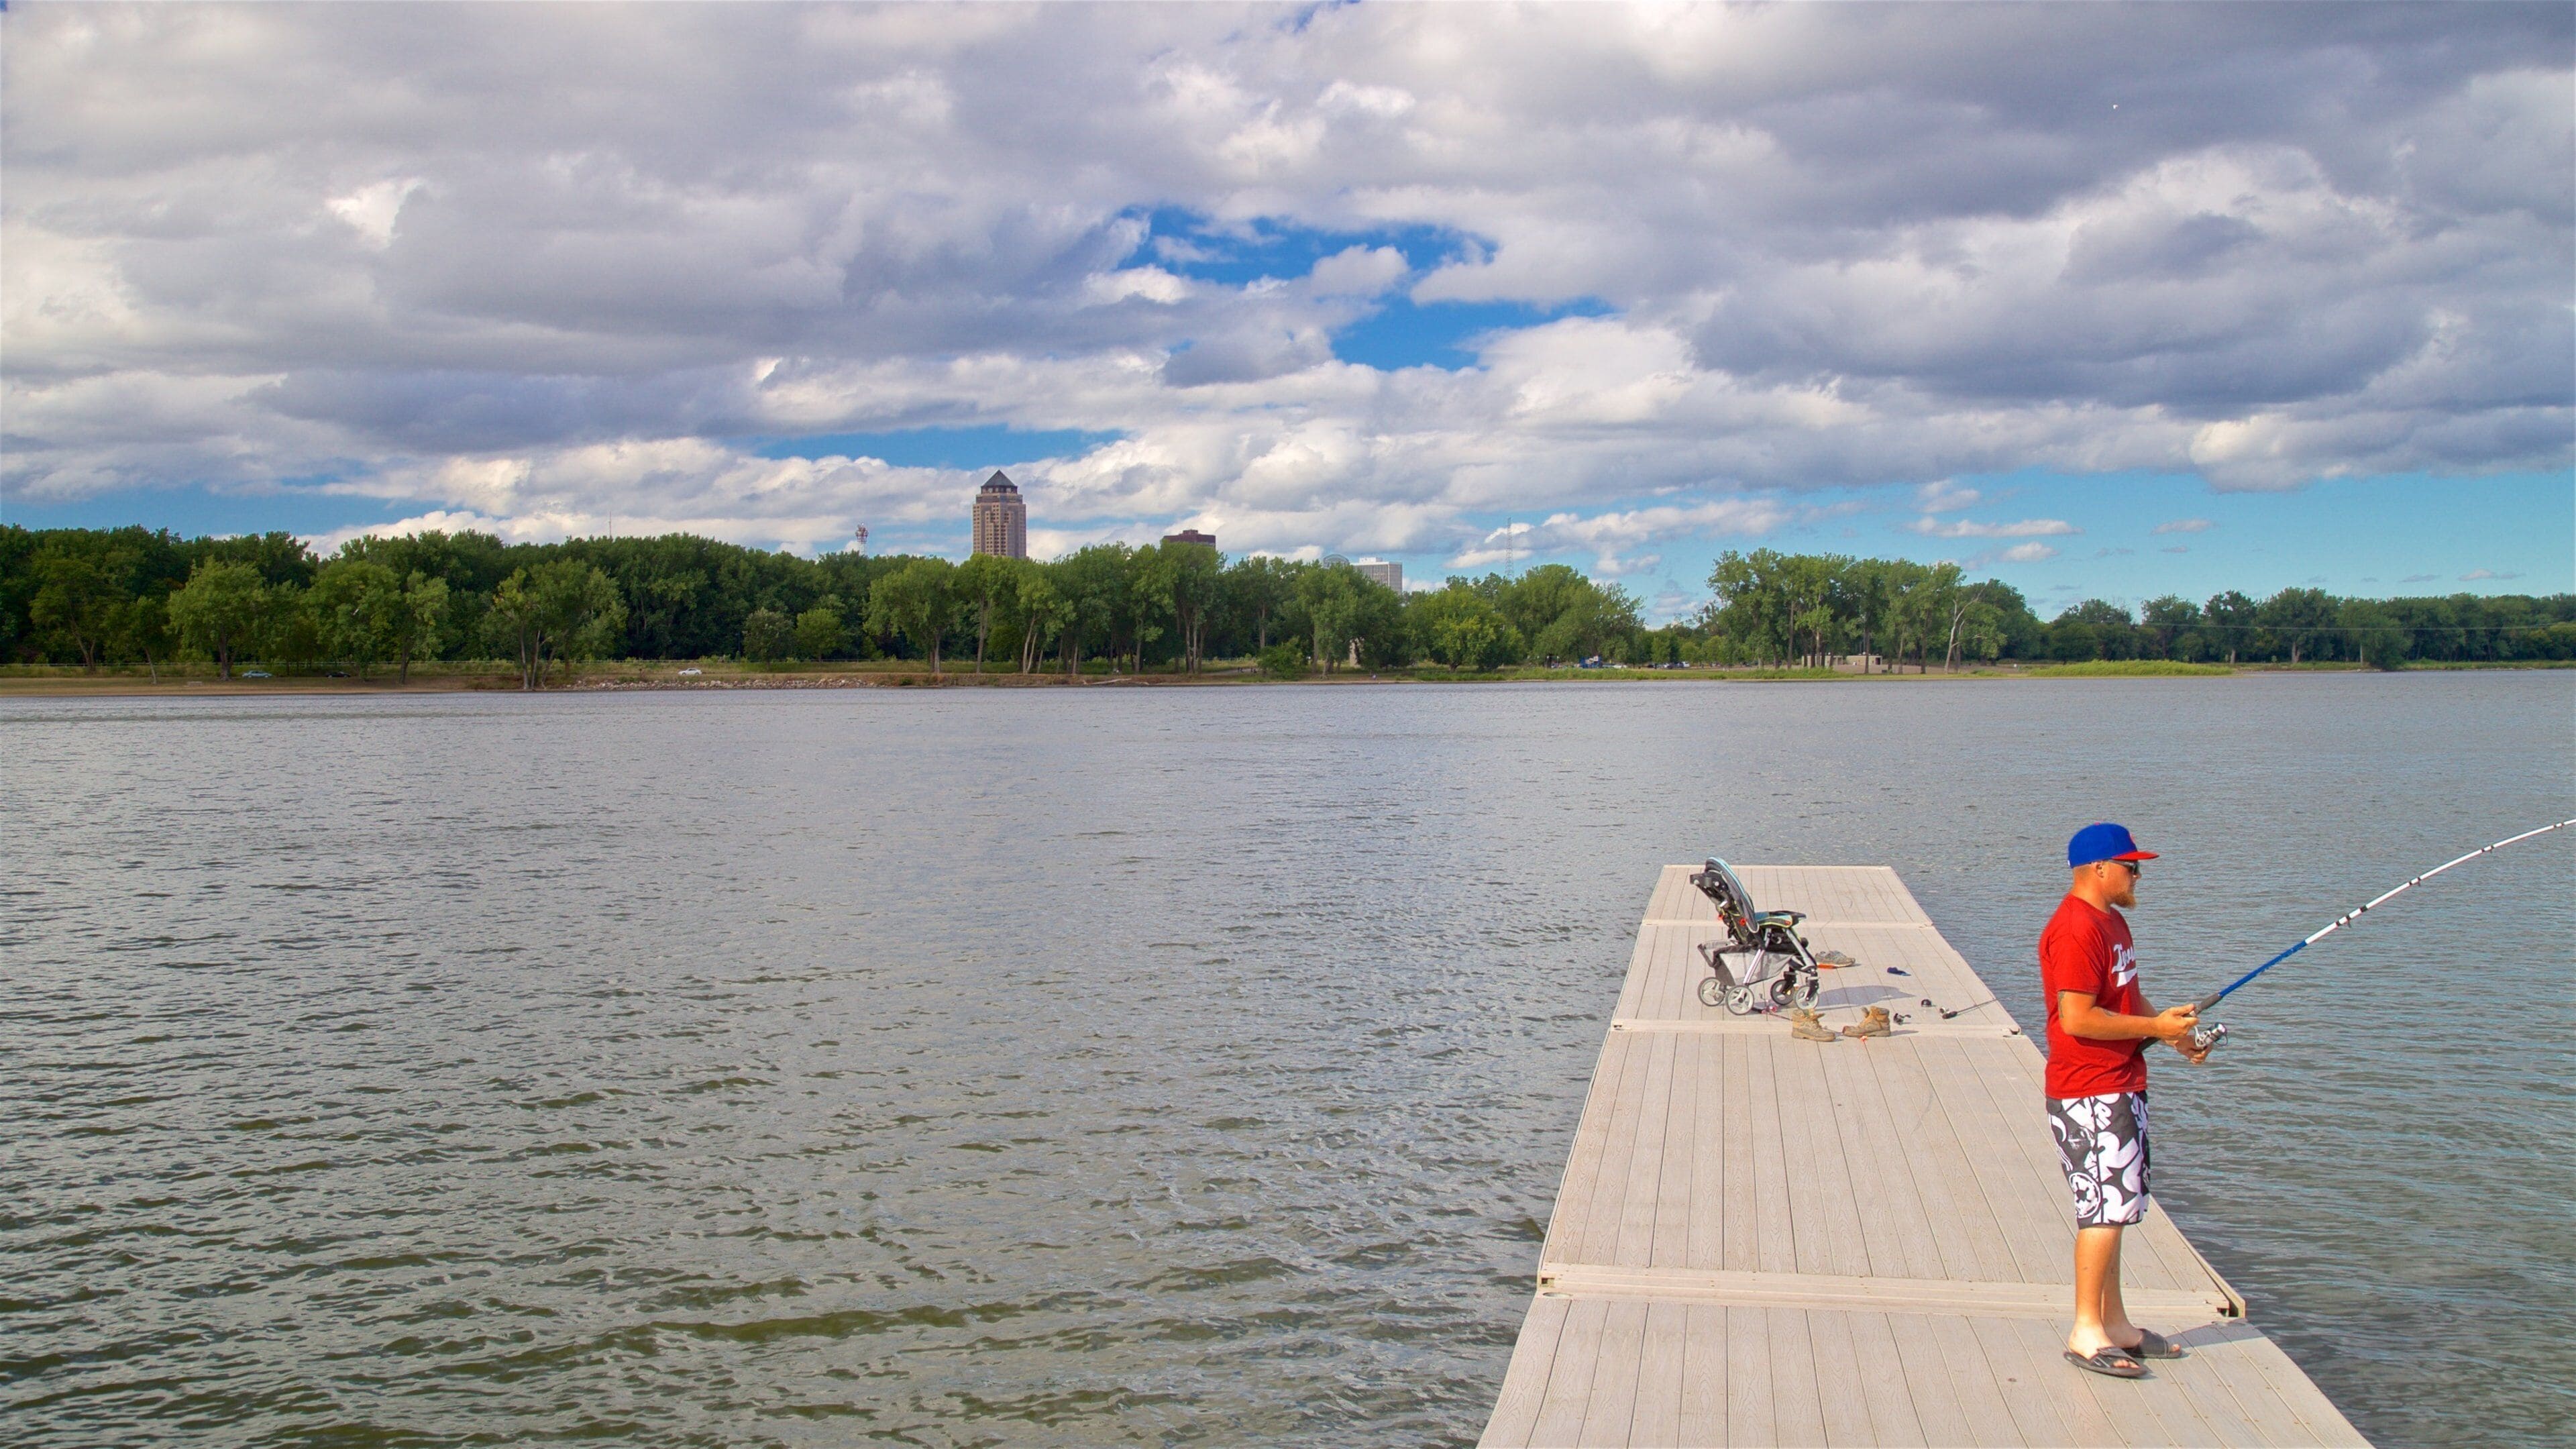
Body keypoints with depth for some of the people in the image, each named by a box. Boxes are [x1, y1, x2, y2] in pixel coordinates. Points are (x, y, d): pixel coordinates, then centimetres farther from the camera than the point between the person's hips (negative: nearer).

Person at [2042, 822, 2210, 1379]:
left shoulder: (2111, 921, 15)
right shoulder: (2075, 930, -19)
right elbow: (2076, 1019, -25)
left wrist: (2171, 1030, 8)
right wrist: (2155, 1027, -17)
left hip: (2122, 1087, 10)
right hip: (2090, 1095, -10)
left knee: (2114, 1208, 14)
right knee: (2104, 1209, -7)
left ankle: (2115, 1323, 22)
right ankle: (2086, 1333, 0)